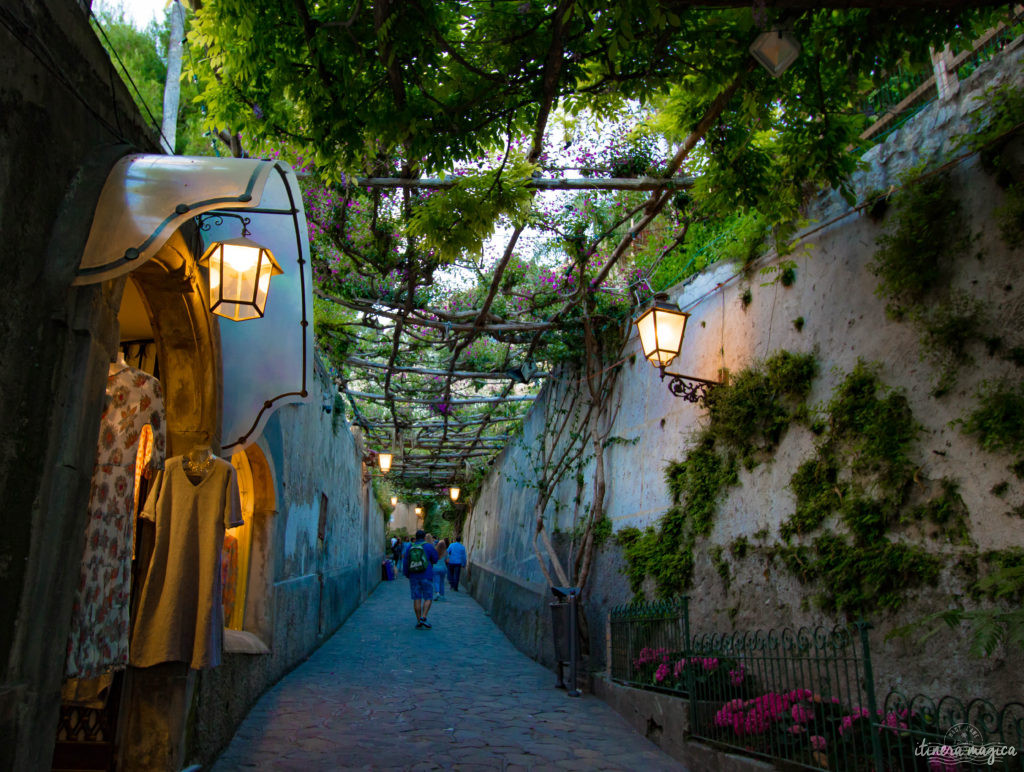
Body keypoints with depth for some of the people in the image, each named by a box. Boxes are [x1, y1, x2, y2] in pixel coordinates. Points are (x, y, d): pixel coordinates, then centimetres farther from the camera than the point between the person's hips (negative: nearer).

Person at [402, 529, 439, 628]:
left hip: (413, 577, 3)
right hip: (426, 576, -3)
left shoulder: (409, 547, 5)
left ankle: (418, 620, 6)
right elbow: (435, 559, 4)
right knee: (428, 598, 4)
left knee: (417, 599, 6)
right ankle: (423, 618, -10)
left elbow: (405, 561, 6)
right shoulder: (428, 546, -4)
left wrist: (406, 574, 16)